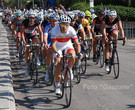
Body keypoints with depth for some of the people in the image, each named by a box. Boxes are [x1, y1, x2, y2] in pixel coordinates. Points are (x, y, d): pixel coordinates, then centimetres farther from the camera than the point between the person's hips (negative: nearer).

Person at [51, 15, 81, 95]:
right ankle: (58, 86, -5)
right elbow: (53, 44, -33)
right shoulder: (55, 30, -30)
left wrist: (78, 52, -44)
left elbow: (77, 43, -27)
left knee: (72, 56, -30)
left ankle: (69, 70, 0)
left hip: (67, 45, 1)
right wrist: (56, 52, -50)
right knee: (58, 65, -14)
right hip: (58, 46, -1)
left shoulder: (71, 30, -26)